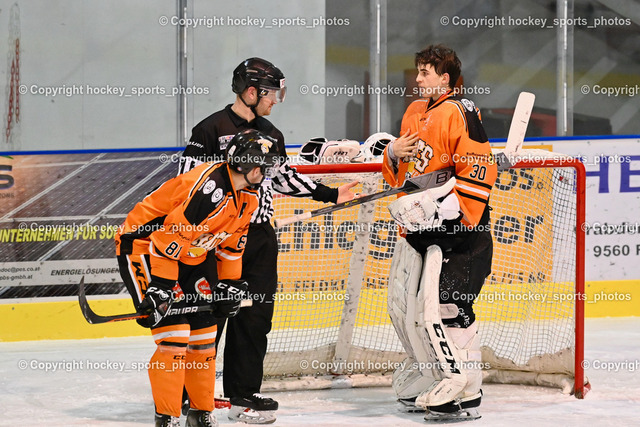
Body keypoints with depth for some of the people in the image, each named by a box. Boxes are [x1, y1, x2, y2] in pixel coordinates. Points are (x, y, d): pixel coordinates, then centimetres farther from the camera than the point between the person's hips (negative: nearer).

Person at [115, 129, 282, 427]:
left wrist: (230, 284, 15)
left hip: (192, 255, 9)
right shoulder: (208, 185, -29)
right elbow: (169, 235, -31)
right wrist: (160, 289, -30)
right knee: (173, 336, -16)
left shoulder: (248, 198, 1)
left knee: (204, 333, 9)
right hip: (143, 245, -9)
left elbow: (231, 243, 16)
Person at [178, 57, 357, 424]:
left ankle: (244, 394, 14)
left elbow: (284, 178, 24)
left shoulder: (270, 134, 13)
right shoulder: (211, 130, -10)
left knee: (255, 315, 7)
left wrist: (331, 195, 22)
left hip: (261, 236, 7)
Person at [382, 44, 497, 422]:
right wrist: (393, 154, 2)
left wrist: (434, 205, -25)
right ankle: (430, 384, 23)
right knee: (404, 305, 10)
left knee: (444, 308, -15)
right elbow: (402, 174, 24)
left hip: (456, 230, -10)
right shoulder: (415, 113, 16)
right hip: (418, 228, 10)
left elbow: (479, 173, -20)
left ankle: (465, 394, -10)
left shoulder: (460, 114, -13)